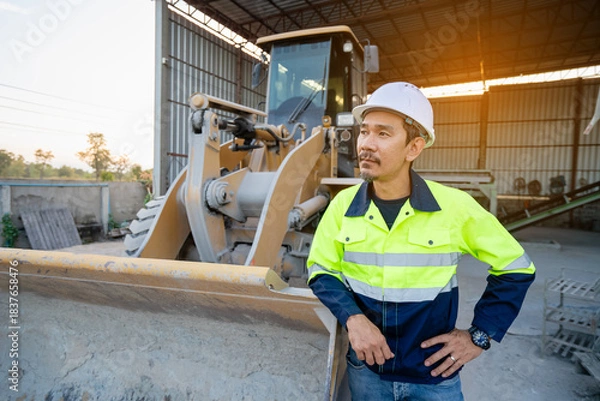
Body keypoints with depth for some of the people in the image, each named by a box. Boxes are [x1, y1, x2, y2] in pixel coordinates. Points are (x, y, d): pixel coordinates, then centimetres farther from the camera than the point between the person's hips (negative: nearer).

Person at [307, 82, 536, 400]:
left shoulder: (454, 206, -16)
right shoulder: (343, 205, -10)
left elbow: (515, 267, -3)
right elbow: (321, 271, -2)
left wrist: (481, 335, -6)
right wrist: (352, 318, -19)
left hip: (434, 375, -1)